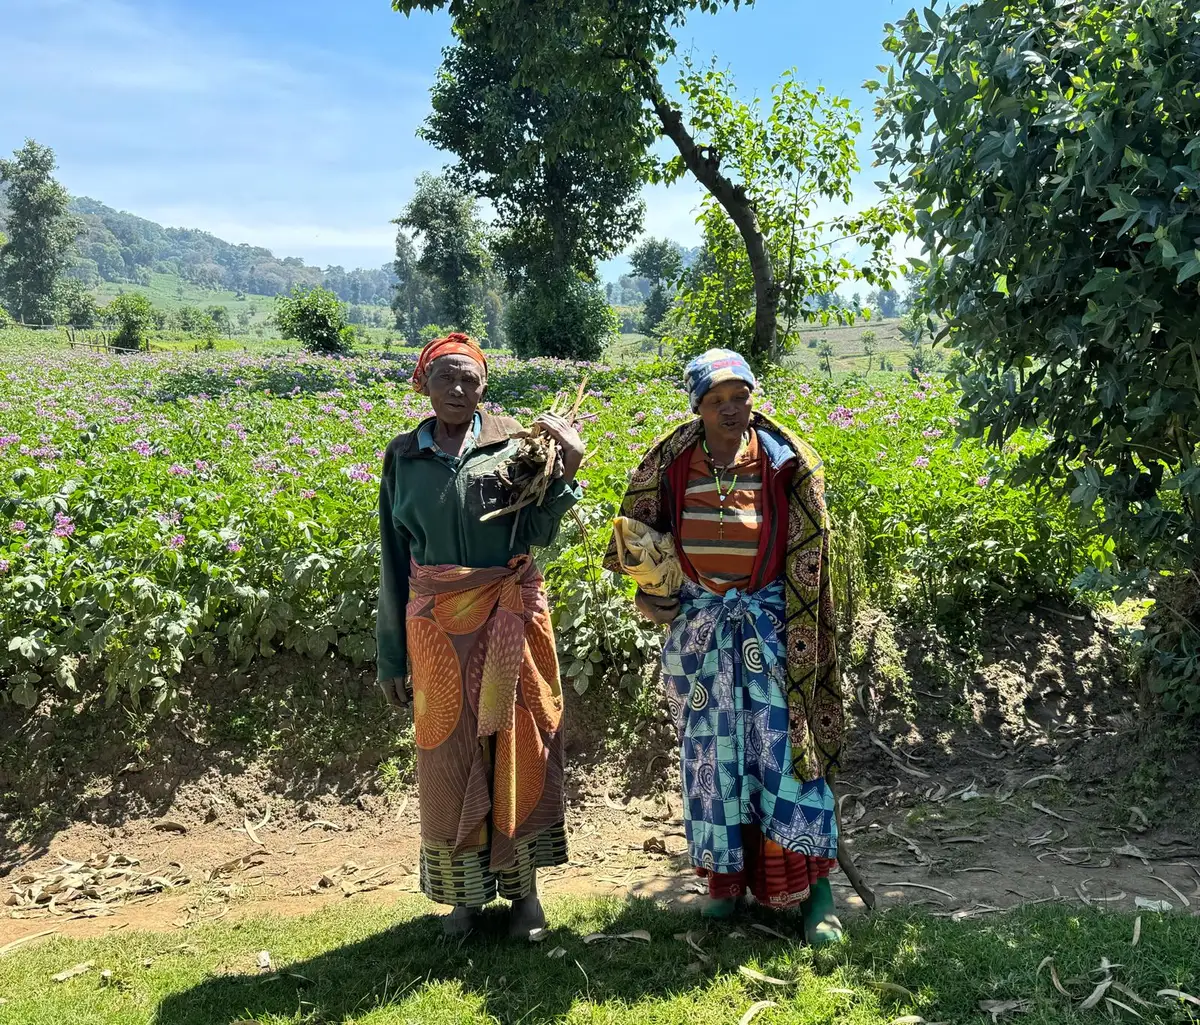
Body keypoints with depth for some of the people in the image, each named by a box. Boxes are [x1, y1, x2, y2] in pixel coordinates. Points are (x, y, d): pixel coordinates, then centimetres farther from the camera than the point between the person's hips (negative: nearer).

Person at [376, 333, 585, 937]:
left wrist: (565, 474, -19)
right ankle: (466, 890, 24)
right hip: (437, 622, 1)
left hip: (509, 615, -1)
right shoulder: (403, 456, 5)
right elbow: (395, 558, 8)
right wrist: (391, 654, 8)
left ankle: (522, 886, 23)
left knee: (515, 745, 6)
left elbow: (533, 536, -6)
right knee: (450, 753, 7)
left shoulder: (511, 444, 0)